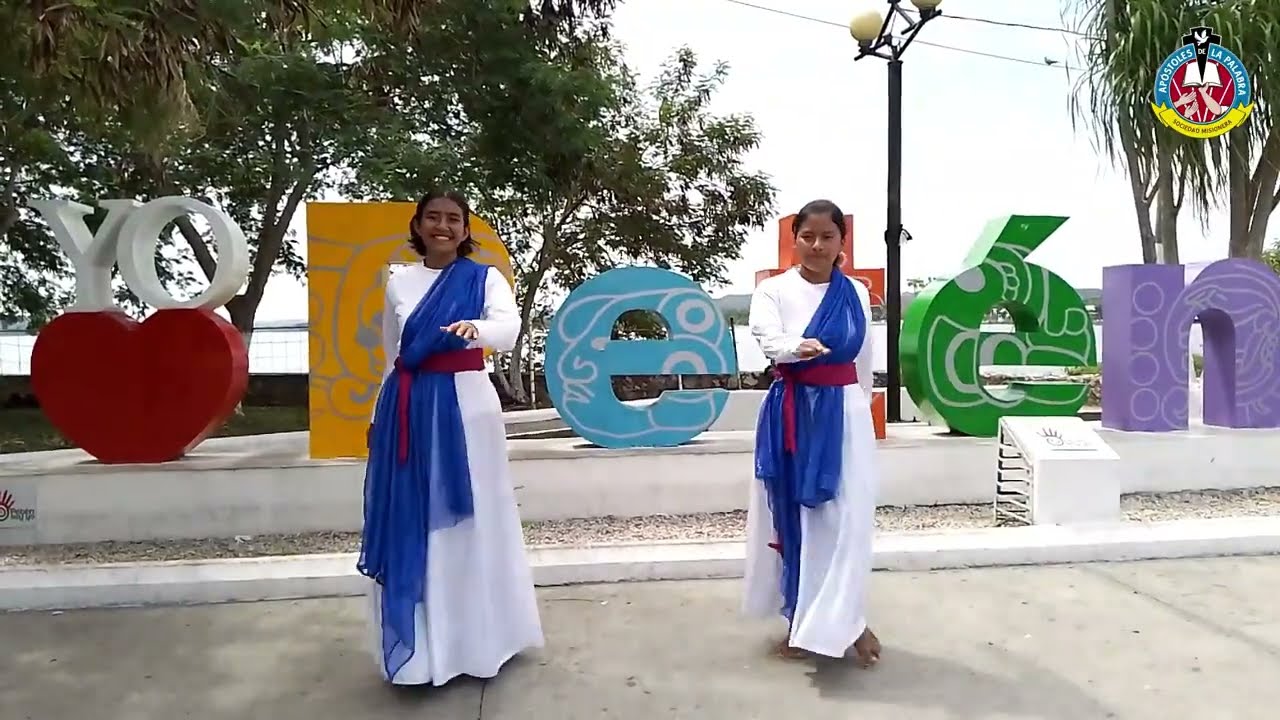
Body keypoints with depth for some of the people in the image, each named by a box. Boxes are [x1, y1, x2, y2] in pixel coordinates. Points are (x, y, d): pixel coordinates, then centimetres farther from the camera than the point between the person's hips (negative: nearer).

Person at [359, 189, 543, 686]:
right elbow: (391, 356, 15)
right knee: (408, 525, 5)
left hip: (465, 405, -3)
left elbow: (509, 327, -20)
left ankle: (480, 638, 17)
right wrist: (383, 416, 16)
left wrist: (474, 328, -41)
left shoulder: (485, 278, 0)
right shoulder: (399, 282, 10)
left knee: (471, 521, 3)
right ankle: (418, 643, 17)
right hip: (407, 410, 3)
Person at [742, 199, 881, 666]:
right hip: (791, 414, -1)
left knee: (844, 519, -1)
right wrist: (799, 348, -43)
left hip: (844, 414, 1)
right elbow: (768, 339, -23)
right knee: (792, 516, 6)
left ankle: (844, 621, 11)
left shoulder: (857, 295, 5)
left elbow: (862, 362, 14)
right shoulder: (773, 290, -3)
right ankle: (802, 620, 21)